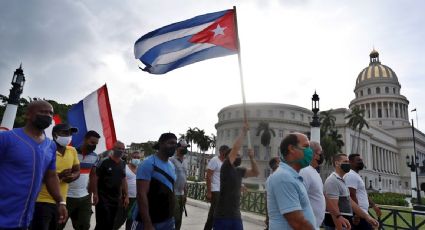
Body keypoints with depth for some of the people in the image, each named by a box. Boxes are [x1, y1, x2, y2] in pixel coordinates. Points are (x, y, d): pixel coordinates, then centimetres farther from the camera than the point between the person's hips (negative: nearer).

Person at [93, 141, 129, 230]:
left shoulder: (123, 164, 8)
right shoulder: (104, 162, -10)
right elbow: (95, 178, -10)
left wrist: (126, 196, 8)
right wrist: (95, 194, -15)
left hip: (116, 199, 5)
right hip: (103, 198, -5)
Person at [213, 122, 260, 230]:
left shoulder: (240, 171, 10)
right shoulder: (226, 167, -9)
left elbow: (255, 173, 13)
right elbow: (235, 148, -19)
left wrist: (251, 158, 1)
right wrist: (244, 131, -12)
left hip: (236, 216, 6)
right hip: (222, 216, -6)